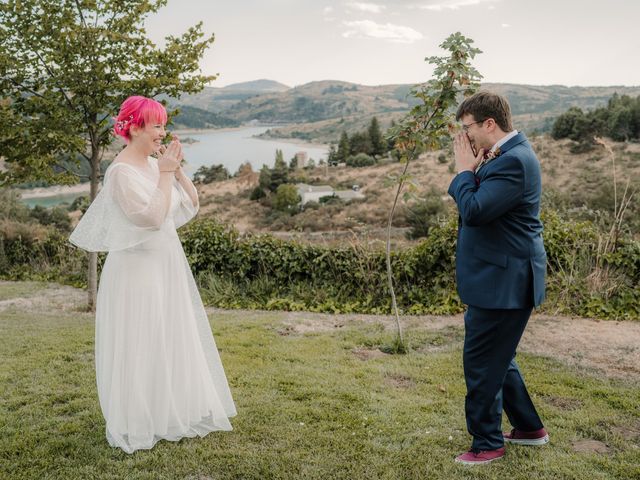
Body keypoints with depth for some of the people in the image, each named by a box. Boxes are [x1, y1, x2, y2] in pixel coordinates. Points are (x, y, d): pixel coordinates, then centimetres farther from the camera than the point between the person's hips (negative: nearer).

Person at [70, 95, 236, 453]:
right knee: (139, 347, 2)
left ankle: (168, 413, 33)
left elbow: (192, 203, 9)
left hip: (166, 267, 8)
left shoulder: (154, 164, 7)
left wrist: (177, 169, -3)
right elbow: (153, 216, -24)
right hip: (137, 269, -8)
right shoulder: (121, 172, -16)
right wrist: (165, 174, -17)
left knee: (171, 341, 17)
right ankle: (137, 426, 18)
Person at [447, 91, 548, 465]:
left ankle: (488, 444, 18)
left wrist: (465, 170, -14)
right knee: (497, 357, 22)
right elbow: (477, 204, 13)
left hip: (503, 283, -11)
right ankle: (529, 427, 36)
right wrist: (473, 170, -2)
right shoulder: (506, 155, 11)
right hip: (501, 279, 11)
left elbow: (473, 210, -27)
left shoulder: (514, 161, -21)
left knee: (482, 363, 1)